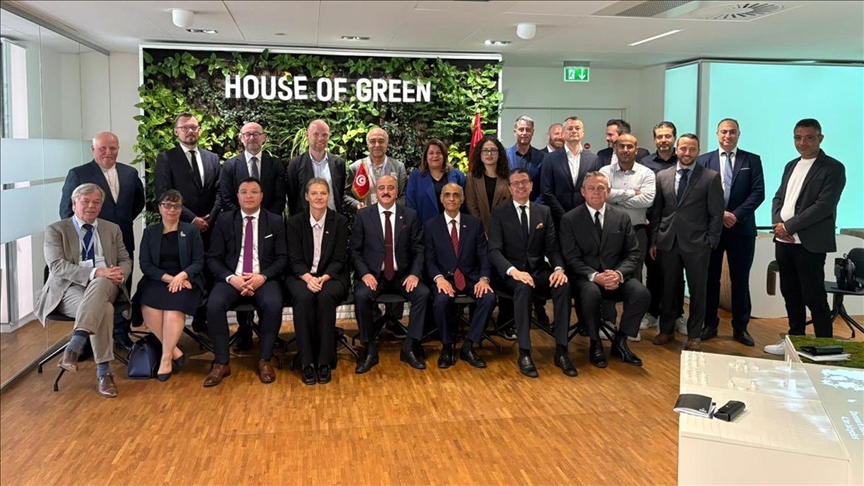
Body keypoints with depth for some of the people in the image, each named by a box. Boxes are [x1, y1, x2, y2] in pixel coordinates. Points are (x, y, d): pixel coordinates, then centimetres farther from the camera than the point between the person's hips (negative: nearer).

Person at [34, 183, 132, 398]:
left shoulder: (112, 229, 18)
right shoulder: (56, 230, 6)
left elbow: (126, 261, 15)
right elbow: (57, 266, -9)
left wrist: (120, 273, -12)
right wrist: (94, 272, -23)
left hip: (105, 286, 3)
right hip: (69, 288, -3)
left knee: (99, 284, -36)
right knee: (103, 309, -35)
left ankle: (74, 347, -43)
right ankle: (103, 372, -34)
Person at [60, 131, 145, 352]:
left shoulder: (130, 173, 7)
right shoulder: (78, 174, -4)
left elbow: (138, 201, 22)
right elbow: (67, 210, -2)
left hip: (123, 242, 4)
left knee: (123, 290, 9)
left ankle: (121, 333, 21)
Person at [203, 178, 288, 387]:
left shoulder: (275, 221, 8)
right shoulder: (224, 220, 8)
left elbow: (282, 258, 2)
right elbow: (213, 258, 4)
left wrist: (262, 277, -15)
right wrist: (231, 278, -15)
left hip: (264, 279, -1)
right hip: (232, 279, 1)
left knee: (274, 304, -33)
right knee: (214, 305, -29)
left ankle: (265, 361, -15)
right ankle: (221, 363, -14)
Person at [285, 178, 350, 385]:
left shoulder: (340, 222, 3)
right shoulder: (295, 222, 4)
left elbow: (339, 259, -2)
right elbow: (295, 259, -2)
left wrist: (324, 278, -20)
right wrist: (308, 278, -22)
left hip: (331, 276, 0)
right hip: (301, 276, 0)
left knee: (326, 297, -34)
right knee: (303, 298, -33)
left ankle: (324, 362, -25)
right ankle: (307, 362, -25)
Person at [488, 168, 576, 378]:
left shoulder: (544, 212, 11)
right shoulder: (499, 213, 2)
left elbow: (552, 247, 5)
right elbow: (494, 250, -9)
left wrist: (559, 268, -18)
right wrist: (514, 270, -28)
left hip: (540, 270, 3)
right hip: (512, 272, -3)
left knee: (563, 285, -29)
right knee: (523, 287, -37)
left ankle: (561, 351, -24)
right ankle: (524, 353, -33)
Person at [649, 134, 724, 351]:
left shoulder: (711, 177, -1)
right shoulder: (662, 176, 8)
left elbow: (716, 214, -2)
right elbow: (656, 211, 10)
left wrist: (710, 242, -8)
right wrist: (654, 240, 6)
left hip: (696, 244, -2)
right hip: (668, 242, 3)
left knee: (697, 290, 6)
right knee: (668, 288, 10)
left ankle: (694, 335, 18)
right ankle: (666, 330, 24)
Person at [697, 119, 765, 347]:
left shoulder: (752, 160, 5)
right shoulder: (703, 161, 6)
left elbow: (758, 193, -4)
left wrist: (736, 215, -14)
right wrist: (719, 213, -13)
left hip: (742, 228, 0)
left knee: (740, 279, 5)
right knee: (710, 278, 6)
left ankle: (740, 328, 14)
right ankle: (710, 324, 16)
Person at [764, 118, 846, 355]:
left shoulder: (833, 168, -6)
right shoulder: (791, 166, 16)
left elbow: (824, 206, -15)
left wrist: (789, 226, -16)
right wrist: (778, 224, -4)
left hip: (810, 244, -7)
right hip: (784, 241, 7)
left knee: (815, 298, -2)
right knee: (790, 294, 14)